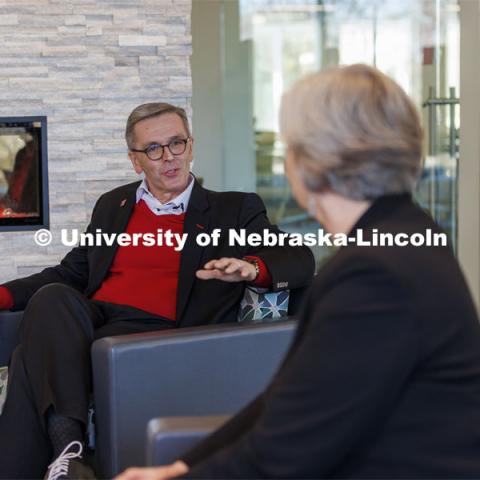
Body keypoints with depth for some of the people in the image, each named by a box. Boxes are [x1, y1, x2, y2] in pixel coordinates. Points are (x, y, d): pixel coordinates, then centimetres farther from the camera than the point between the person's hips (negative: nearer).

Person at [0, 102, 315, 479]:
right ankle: (67, 445, -42)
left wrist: (251, 268, -19)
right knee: (51, 298, -33)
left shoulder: (233, 210, 14)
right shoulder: (113, 205, 26)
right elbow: (71, 273, 28)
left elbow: (300, 261, 5)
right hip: (90, 318, 4)